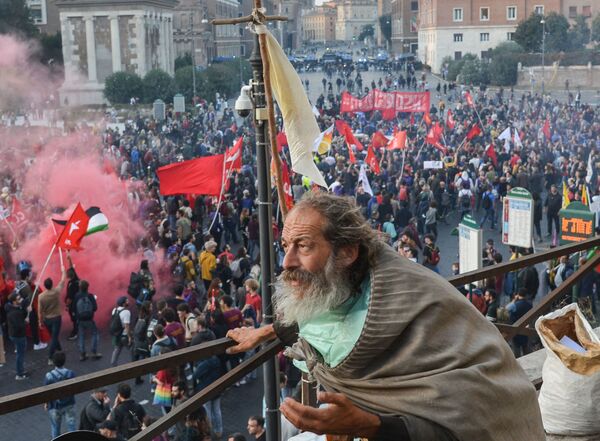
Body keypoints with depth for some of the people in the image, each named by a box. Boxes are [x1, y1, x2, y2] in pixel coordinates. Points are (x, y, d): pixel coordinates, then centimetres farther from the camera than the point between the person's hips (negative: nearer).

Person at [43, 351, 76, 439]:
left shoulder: (49, 376, -24)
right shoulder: (71, 373, -18)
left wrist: (46, 403, 6)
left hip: (55, 406, -1)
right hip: (69, 404, 1)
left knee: (55, 427, 19)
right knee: (71, 425, 14)